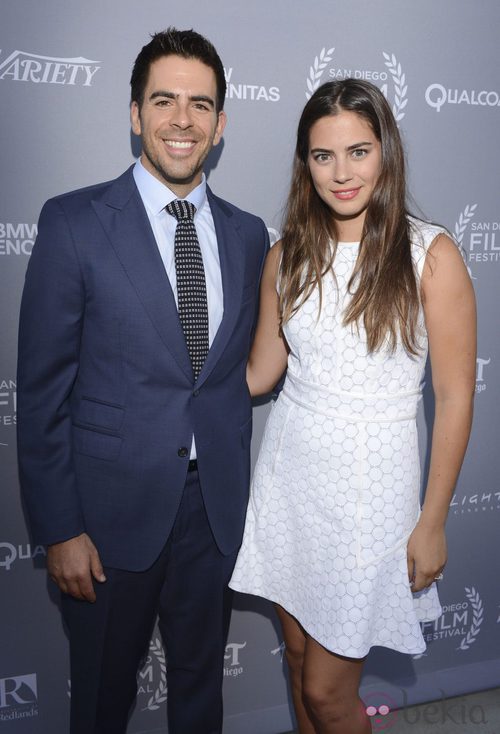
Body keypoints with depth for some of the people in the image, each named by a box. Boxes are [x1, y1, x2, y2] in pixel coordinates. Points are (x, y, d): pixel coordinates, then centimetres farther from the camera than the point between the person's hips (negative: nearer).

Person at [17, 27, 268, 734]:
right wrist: (60, 529, -10)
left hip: (216, 504, 4)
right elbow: (43, 388, -10)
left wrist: (237, 488, 6)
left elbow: (239, 368, 9)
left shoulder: (248, 235, 3)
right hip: (114, 507, -3)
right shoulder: (74, 223, -10)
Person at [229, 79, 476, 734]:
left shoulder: (430, 255, -11)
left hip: (368, 482, -4)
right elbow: (258, 375, 9)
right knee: (300, 658, 20)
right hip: (289, 471, 4)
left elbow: (455, 396, -8)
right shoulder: (287, 257, 2)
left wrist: (433, 521, -7)